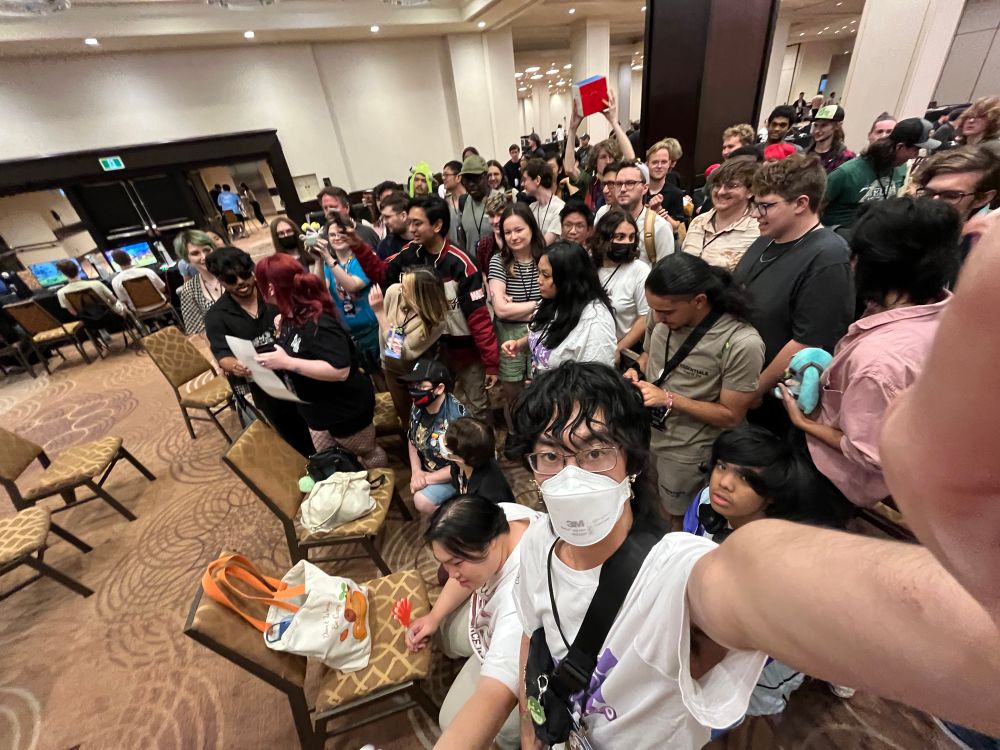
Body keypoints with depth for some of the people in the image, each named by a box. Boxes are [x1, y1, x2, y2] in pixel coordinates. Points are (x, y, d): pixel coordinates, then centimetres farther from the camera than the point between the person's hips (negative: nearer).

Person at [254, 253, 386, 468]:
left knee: (367, 454, 16)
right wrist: (281, 333, 0)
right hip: (316, 410, 9)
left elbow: (340, 370, -38)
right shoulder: (290, 317, -1)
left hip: (346, 410, -9)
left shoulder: (318, 323, -30)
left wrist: (287, 363, -35)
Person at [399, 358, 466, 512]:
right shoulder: (418, 407, -10)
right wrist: (416, 471, -8)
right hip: (428, 469, 7)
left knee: (422, 501, -21)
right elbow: (412, 441, 7)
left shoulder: (456, 416, -31)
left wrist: (427, 478, -19)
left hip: (456, 474, -7)